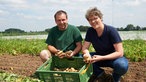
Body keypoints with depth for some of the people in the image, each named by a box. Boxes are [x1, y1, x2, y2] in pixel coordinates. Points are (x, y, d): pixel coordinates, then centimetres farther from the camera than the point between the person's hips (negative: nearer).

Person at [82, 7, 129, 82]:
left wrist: (101, 58, -35)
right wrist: (87, 54, -33)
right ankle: (103, 76, -3)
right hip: (99, 57, 4)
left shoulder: (111, 30, -21)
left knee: (122, 65, -38)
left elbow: (120, 53, -24)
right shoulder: (90, 31, -8)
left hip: (114, 57, -4)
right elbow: (84, 48, -7)